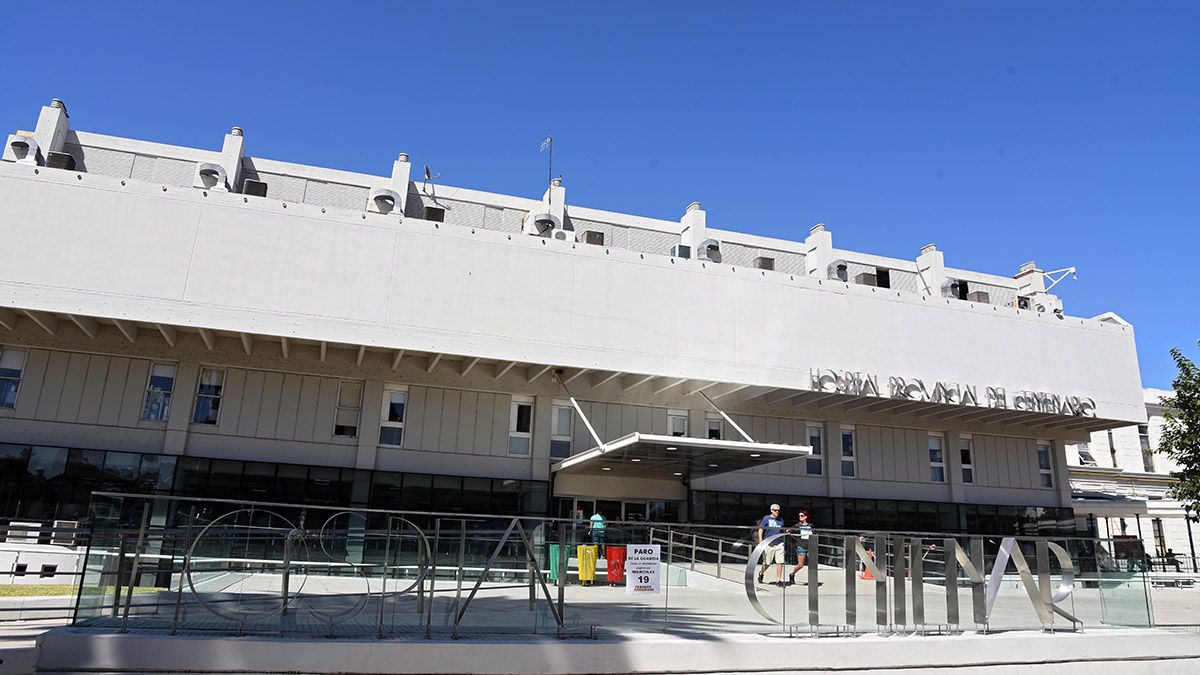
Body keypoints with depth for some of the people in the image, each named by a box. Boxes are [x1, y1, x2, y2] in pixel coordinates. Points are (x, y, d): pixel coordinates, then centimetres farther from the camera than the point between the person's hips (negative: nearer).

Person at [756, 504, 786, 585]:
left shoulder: (781, 520, 11)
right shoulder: (766, 518, -2)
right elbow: (760, 531, -5)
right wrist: (760, 543, -13)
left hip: (779, 544, 3)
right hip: (768, 544, -3)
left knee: (780, 563, -6)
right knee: (767, 563, 5)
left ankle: (778, 580, 3)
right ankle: (760, 573, 34)